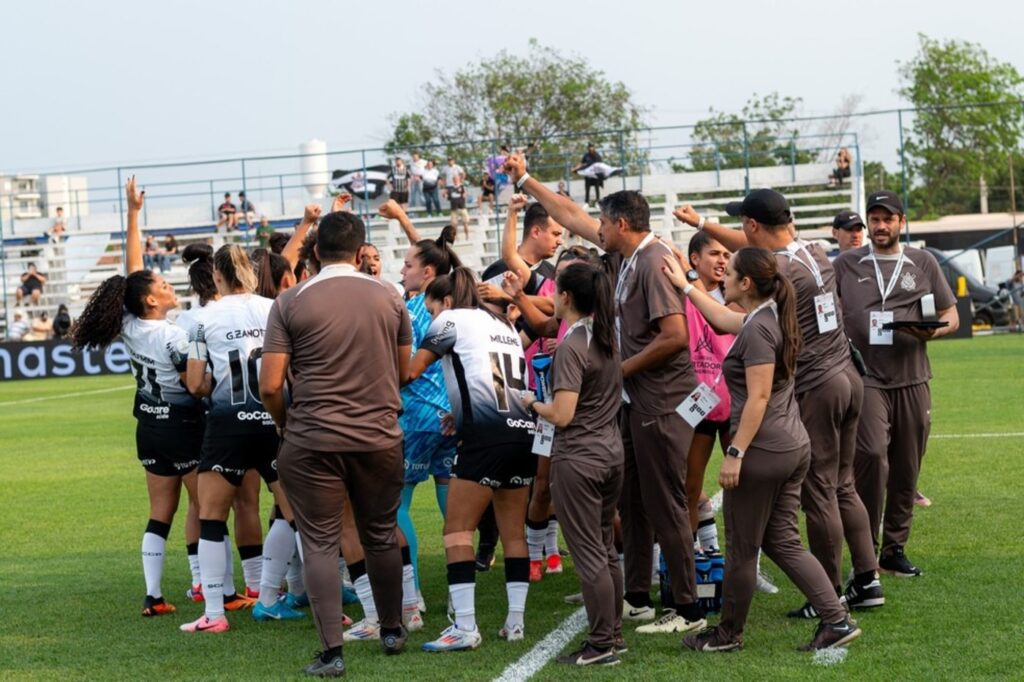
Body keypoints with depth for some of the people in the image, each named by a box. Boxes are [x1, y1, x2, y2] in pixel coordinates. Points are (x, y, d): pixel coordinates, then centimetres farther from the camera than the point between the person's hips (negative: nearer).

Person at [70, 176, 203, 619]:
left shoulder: (130, 326, 1)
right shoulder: (173, 337, -18)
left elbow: (133, 268, 7)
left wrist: (132, 213, 9)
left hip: (149, 429, 7)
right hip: (184, 428, -7)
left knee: (160, 513, 10)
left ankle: (153, 595, 7)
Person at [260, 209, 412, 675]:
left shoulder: (291, 302, -6)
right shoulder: (389, 297, 2)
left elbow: (270, 386, -8)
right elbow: (404, 371, 13)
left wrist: (284, 423, 10)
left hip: (313, 440, -3)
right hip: (380, 437, 3)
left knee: (320, 544, 4)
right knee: (381, 536, 18)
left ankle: (332, 652, 0)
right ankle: (392, 631, 31)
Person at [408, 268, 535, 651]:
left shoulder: (452, 319, 6)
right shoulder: (504, 326, 25)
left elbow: (412, 371, 15)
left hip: (488, 435, -7)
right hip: (524, 431, 7)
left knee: (457, 530, -2)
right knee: (513, 531, 13)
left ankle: (464, 628, -8)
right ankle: (515, 622, 12)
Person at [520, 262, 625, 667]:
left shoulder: (571, 347, -17)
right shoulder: (607, 340, 7)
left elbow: (562, 416, -21)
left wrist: (532, 404, -2)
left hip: (578, 459, -8)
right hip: (611, 451, 8)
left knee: (589, 554, -2)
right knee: (606, 549, 16)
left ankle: (601, 646, 3)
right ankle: (613, 633, 23)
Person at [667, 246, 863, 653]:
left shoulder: (757, 330, -17)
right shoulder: (768, 317, 12)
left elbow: (758, 398, -21)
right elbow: (722, 319, 31)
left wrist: (735, 453, -21)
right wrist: (685, 286, 36)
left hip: (762, 451, -10)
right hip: (794, 447, 10)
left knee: (742, 548, 5)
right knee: (782, 541, 13)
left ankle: (729, 634, 18)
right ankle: (837, 621, 7)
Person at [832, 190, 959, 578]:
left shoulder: (923, 263, 10)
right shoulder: (846, 265, 7)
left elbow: (951, 317, 12)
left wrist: (931, 331, -10)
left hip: (912, 381, 3)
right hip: (866, 378, -2)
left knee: (905, 471, 6)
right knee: (873, 455, -21)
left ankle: (894, 549, 19)